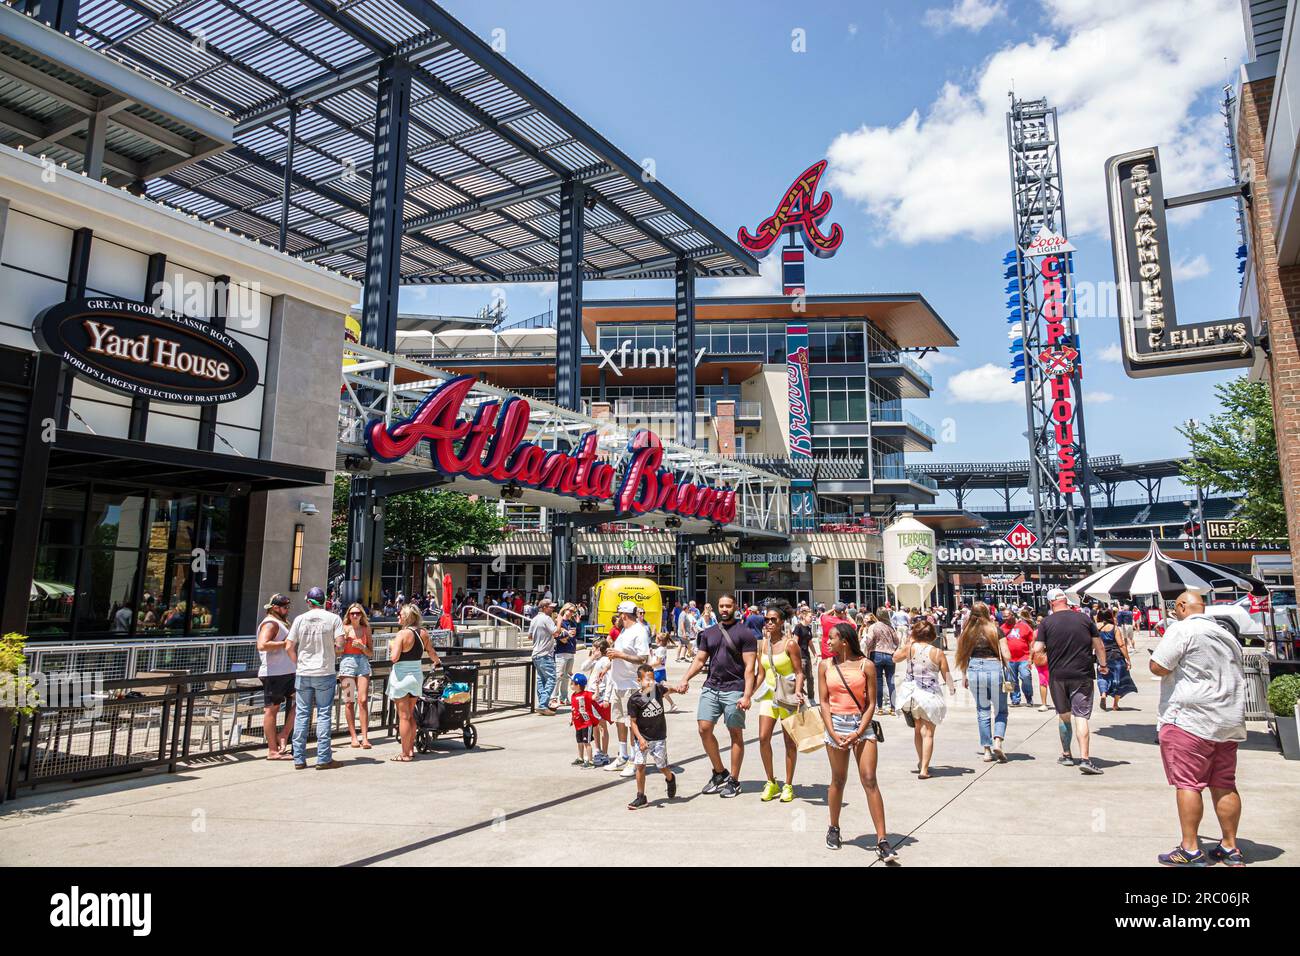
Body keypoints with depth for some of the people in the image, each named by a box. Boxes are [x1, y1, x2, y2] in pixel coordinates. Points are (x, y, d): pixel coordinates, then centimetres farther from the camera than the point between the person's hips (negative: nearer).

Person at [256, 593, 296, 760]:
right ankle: (272, 751, 2)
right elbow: (262, 645, -26)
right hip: (273, 673, -10)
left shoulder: (280, 623, 21)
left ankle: (283, 735, 10)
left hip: (286, 672, 10)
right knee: (271, 709, -2)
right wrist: (284, 643, -20)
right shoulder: (270, 623, -10)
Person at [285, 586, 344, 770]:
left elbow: (289, 647, -1)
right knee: (324, 715, 4)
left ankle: (299, 759, 12)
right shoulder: (334, 618, -4)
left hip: (303, 674, 2)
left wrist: (298, 664, 13)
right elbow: (340, 645, -12)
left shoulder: (300, 619, 1)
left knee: (302, 715, 9)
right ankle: (323, 759, 4)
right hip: (325, 673, -2)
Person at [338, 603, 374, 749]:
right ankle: (354, 737, 9)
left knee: (363, 700, -8)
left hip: (363, 663, 1)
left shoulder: (366, 629, 10)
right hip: (347, 663, -1)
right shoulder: (344, 629, 5)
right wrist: (344, 639, -13)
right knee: (349, 702, 1)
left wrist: (362, 646, -7)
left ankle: (365, 737, -6)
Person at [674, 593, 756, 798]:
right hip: (711, 688, 5)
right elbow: (699, 660, 14)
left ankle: (733, 781, 15)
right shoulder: (708, 633, 13)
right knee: (704, 729, -1)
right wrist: (685, 680, -2)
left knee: (735, 734, 3)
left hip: (734, 690, -5)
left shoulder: (745, 633, -3)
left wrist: (747, 695, -16)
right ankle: (719, 772, 18)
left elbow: (749, 667, -8)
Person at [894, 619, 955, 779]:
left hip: (911, 692, 3)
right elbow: (947, 676, 1)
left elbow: (895, 658, 14)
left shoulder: (909, 648, -5)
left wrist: (906, 641, 17)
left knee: (917, 729, 22)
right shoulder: (938, 653, -7)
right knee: (928, 733, 1)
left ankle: (921, 762, 34)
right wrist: (952, 688, 22)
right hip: (930, 695, -3)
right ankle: (924, 769, -4)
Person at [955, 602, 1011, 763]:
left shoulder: (967, 632, 4)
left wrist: (964, 676, 14)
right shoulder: (995, 630, -1)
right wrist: (1007, 671, 13)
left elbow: (963, 656, 5)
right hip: (994, 668, -2)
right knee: (1000, 710, 13)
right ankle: (997, 742, -7)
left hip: (975, 670, 2)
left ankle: (987, 750, 14)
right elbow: (1005, 655, -4)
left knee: (982, 712, 13)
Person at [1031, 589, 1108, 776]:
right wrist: (1103, 664, 21)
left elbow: (1037, 649, -8)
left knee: (1063, 715, 16)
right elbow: (1099, 646, 6)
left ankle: (1066, 755, 25)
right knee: (1081, 716, -2)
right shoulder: (1084, 618, 1)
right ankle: (1085, 758, -13)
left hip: (1057, 676, 0)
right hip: (1082, 676, 0)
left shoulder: (1046, 622, -3)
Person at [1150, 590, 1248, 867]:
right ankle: (1230, 849, 18)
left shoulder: (1182, 629, -10)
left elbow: (1158, 667, -14)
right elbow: (1238, 677, 25)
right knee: (1225, 785, 12)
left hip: (1190, 719, -8)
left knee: (1187, 783, -4)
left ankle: (1190, 850, -2)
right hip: (1230, 721, 8)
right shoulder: (1227, 635, 17)